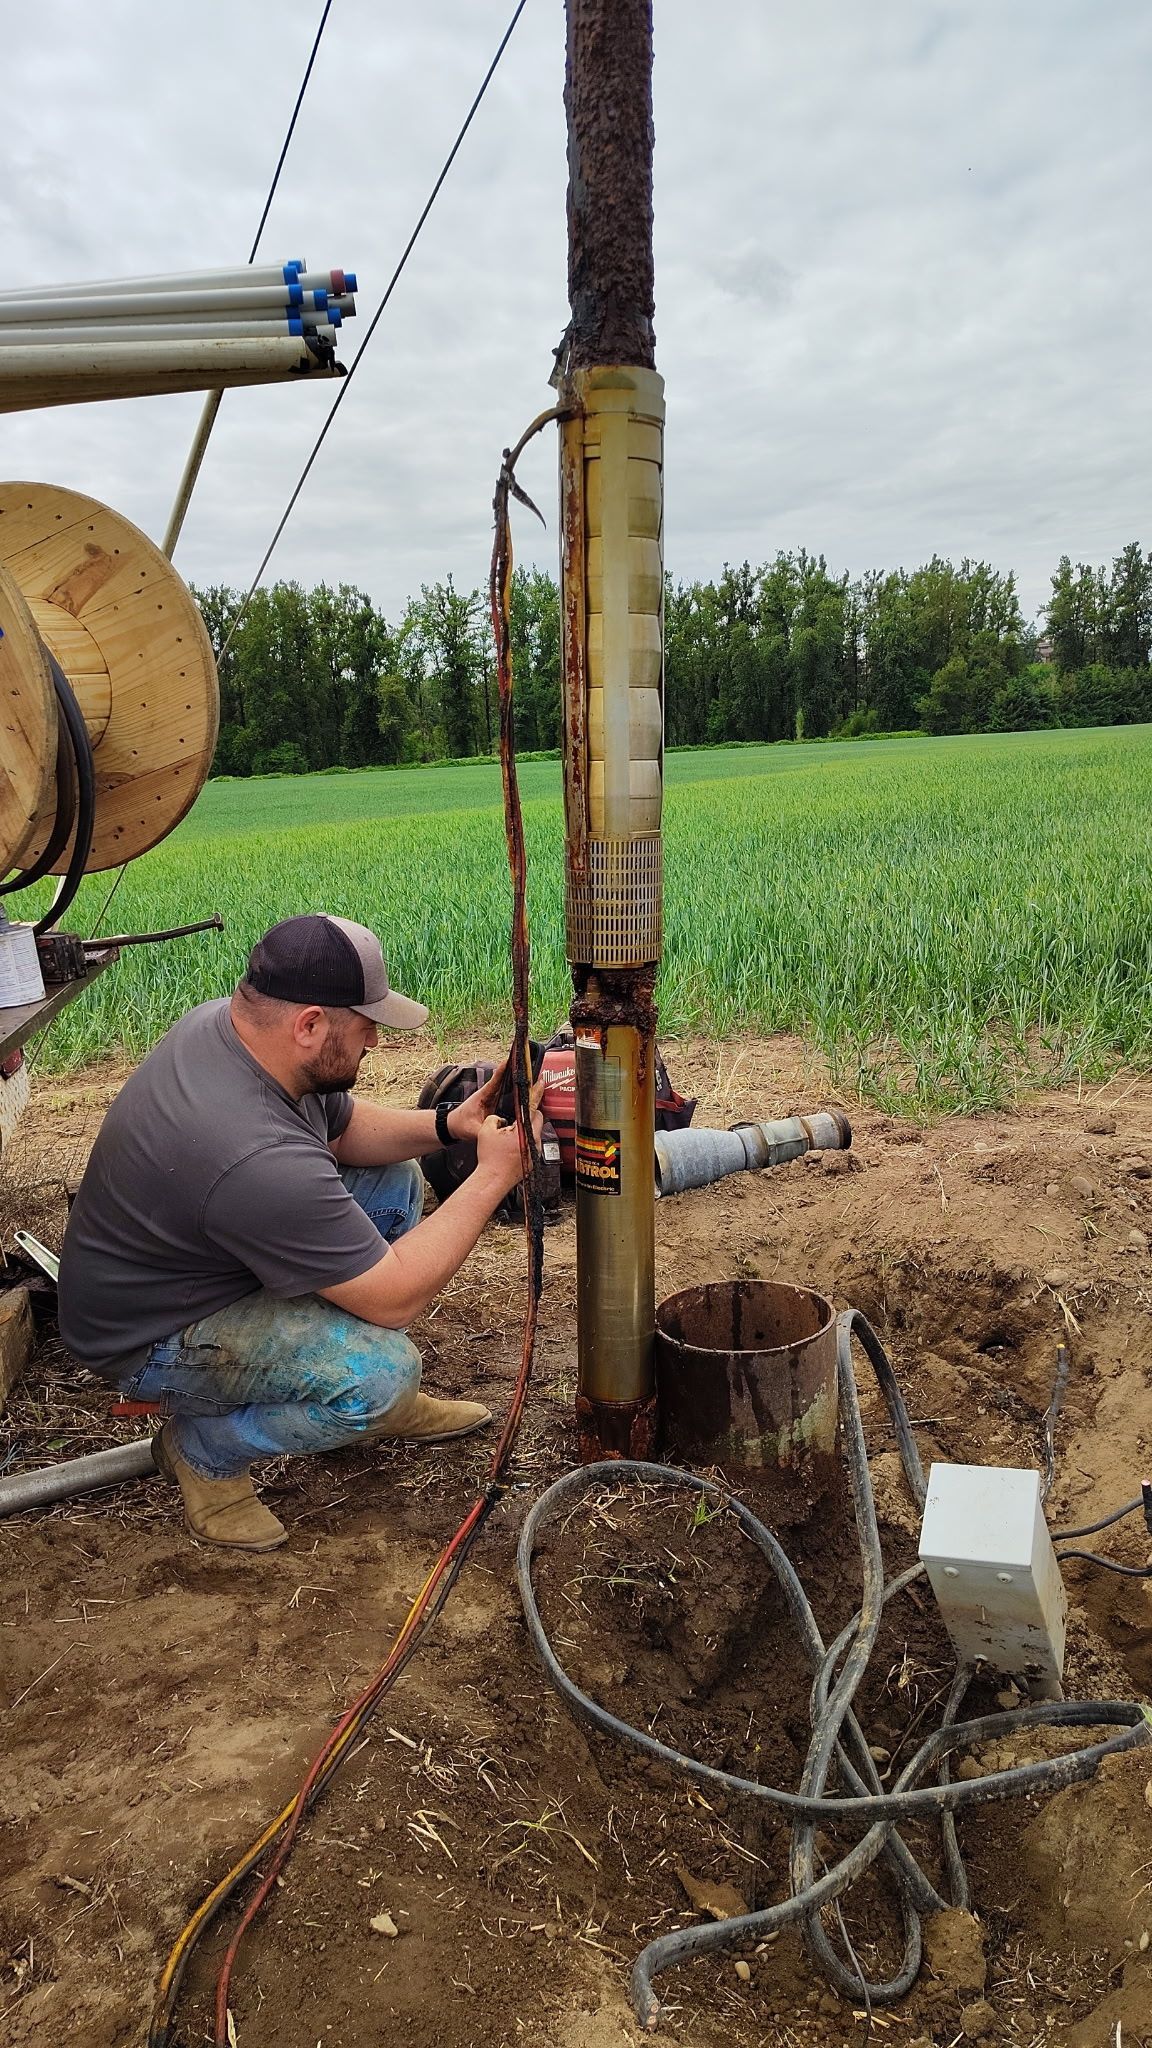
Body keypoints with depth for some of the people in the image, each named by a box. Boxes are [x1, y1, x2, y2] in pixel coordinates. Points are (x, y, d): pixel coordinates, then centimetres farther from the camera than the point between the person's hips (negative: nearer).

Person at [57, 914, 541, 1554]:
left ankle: (380, 1399, 16)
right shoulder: (256, 1157, -38)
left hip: (196, 1256, 10)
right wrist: (494, 1177, -22)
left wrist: (447, 1125, -9)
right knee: (382, 1370, -28)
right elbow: (394, 1298, -28)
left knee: (394, 1180, 6)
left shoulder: (224, 1023, -11)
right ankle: (205, 1448, -1)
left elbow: (344, 1128, 7)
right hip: (150, 1339, -9)